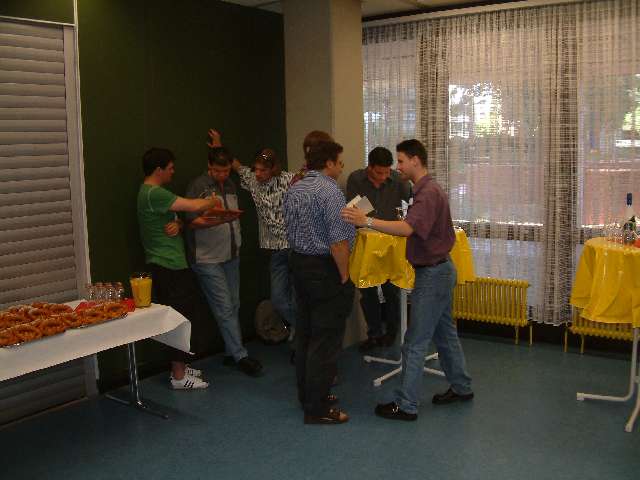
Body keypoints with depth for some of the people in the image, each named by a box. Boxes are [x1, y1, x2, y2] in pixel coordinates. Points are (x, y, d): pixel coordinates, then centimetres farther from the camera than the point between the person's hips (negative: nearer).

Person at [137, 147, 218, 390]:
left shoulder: (152, 192, 17)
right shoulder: (154, 193, -18)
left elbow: (172, 219, 20)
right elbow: (194, 206, -21)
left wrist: (178, 225, -2)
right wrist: (213, 201, -2)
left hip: (170, 265, 10)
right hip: (168, 267, -10)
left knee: (181, 315, 16)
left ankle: (179, 367, 26)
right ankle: (178, 377, 3)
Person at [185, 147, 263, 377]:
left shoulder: (230, 185, 13)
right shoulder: (198, 186, -9)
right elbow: (191, 221, -13)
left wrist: (237, 242, 15)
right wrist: (217, 221, -27)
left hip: (231, 255, 7)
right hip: (208, 258, -7)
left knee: (233, 306, 10)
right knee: (225, 309, -6)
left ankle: (231, 353, 20)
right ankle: (240, 356, 2)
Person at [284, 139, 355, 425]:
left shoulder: (293, 190, 9)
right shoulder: (330, 192, -18)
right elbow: (338, 242, -22)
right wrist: (344, 277, -14)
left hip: (299, 264, 9)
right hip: (325, 269, -9)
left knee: (305, 334, 16)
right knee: (325, 340, -2)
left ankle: (307, 395, 28)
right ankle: (318, 409, 4)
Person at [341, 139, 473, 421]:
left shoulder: (428, 193, -20)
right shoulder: (428, 189, 13)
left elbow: (408, 228, -36)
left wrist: (367, 222, -43)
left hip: (433, 273, -11)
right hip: (439, 270, 11)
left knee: (415, 343, -5)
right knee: (445, 332, 20)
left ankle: (406, 405, 3)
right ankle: (461, 387, 32)